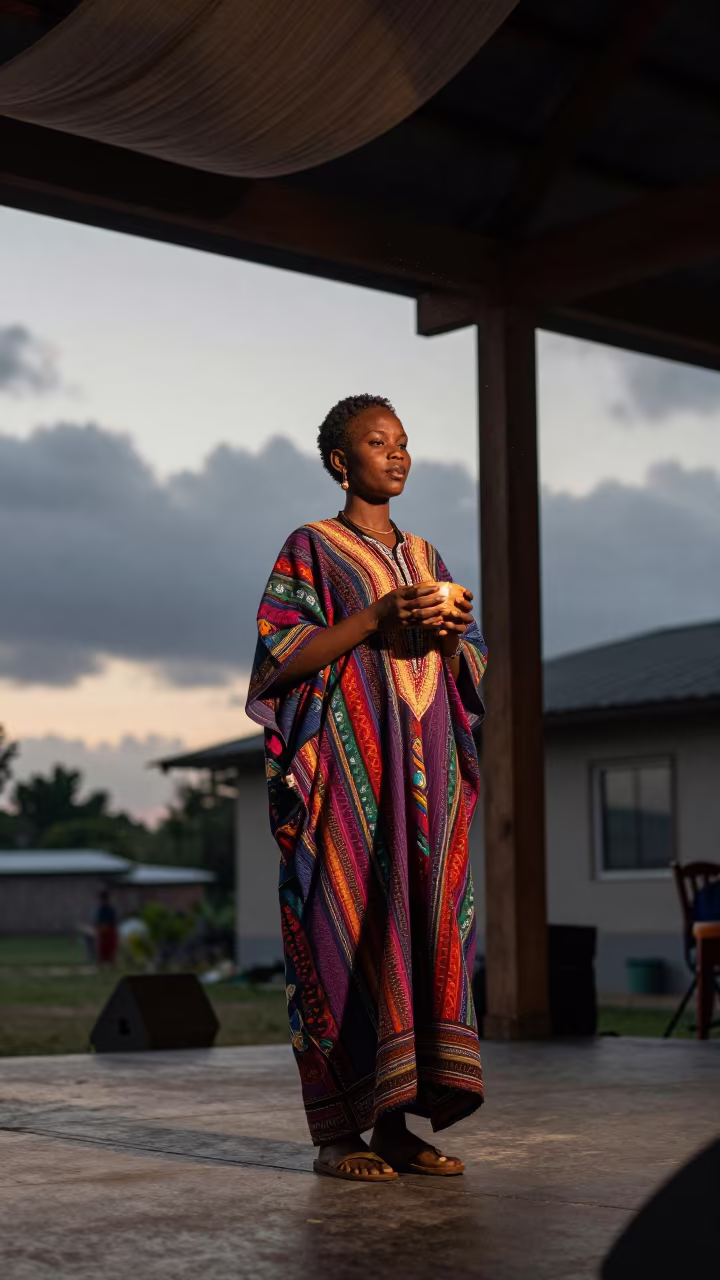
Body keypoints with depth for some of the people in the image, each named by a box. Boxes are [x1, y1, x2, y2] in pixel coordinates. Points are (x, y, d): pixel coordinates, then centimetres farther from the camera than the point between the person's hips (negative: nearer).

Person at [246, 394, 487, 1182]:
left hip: (425, 766, 6)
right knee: (348, 925, -9)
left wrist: (448, 634, -6)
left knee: (423, 927, 0)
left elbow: (472, 667, 17)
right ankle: (336, 1132, -3)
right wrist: (375, 619, -16)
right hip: (348, 762, -6)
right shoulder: (310, 549, 3)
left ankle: (394, 1122, 5)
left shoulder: (425, 558, 20)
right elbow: (281, 656, -7)